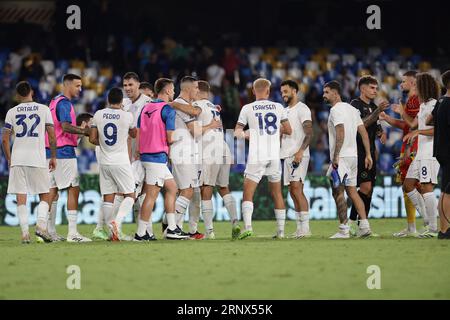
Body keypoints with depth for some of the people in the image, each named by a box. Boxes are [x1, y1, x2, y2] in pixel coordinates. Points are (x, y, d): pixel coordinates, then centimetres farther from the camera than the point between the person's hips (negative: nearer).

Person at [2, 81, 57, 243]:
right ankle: (41, 225, -10)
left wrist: (9, 160, 15)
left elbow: (5, 139, 4)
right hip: (38, 159, -1)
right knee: (45, 196, 9)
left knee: (21, 198, 3)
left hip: (17, 159, 1)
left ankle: (25, 233, -4)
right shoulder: (44, 109, 2)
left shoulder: (12, 112, 5)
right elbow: (52, 137, 1)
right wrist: (53, 157, 11)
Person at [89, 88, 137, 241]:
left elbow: (92, 139, 1)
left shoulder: (98, 115, -1)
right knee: (129, 195, 5)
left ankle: (113, 231, 4)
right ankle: (117, 221, -18)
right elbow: (134, 134, 12)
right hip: (121, 162, -3)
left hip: (104, 163, 3)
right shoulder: (127, 116, -7)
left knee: (107, 198, 8)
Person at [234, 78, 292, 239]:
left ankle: (247, 226, -21)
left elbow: (237, 133, 7)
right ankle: (281, 230, 13)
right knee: (277, 193, 13)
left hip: (256, 157, -3)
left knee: (248, 193, -2)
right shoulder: (278, 107, 6)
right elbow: (288, 130, 14)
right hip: (275, 156, 3)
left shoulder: (247, 108, 1)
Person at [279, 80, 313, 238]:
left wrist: (300, 151, -25)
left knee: (297, 189, -15)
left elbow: (309, 133, -16)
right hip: (287, 155, 9)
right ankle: (300, 228, 9)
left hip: (298, 155, -9)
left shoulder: (302, 109, -7)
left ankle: (305, 228, -17)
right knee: (293, 192, 7)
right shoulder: (285, 111, 20)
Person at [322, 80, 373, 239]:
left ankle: (344, 230, -6)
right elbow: (363, 132, 13)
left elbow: (341, 133, -21)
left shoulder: (336, 110, -10)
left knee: (338, 192, -4)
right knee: (352, 191, 14)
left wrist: (336, 156, -23)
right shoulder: (352, 109, 16)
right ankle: (364, 225, 7)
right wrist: (368, 154, 13)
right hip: (353, 155, 9)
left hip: (341, 156, -9)